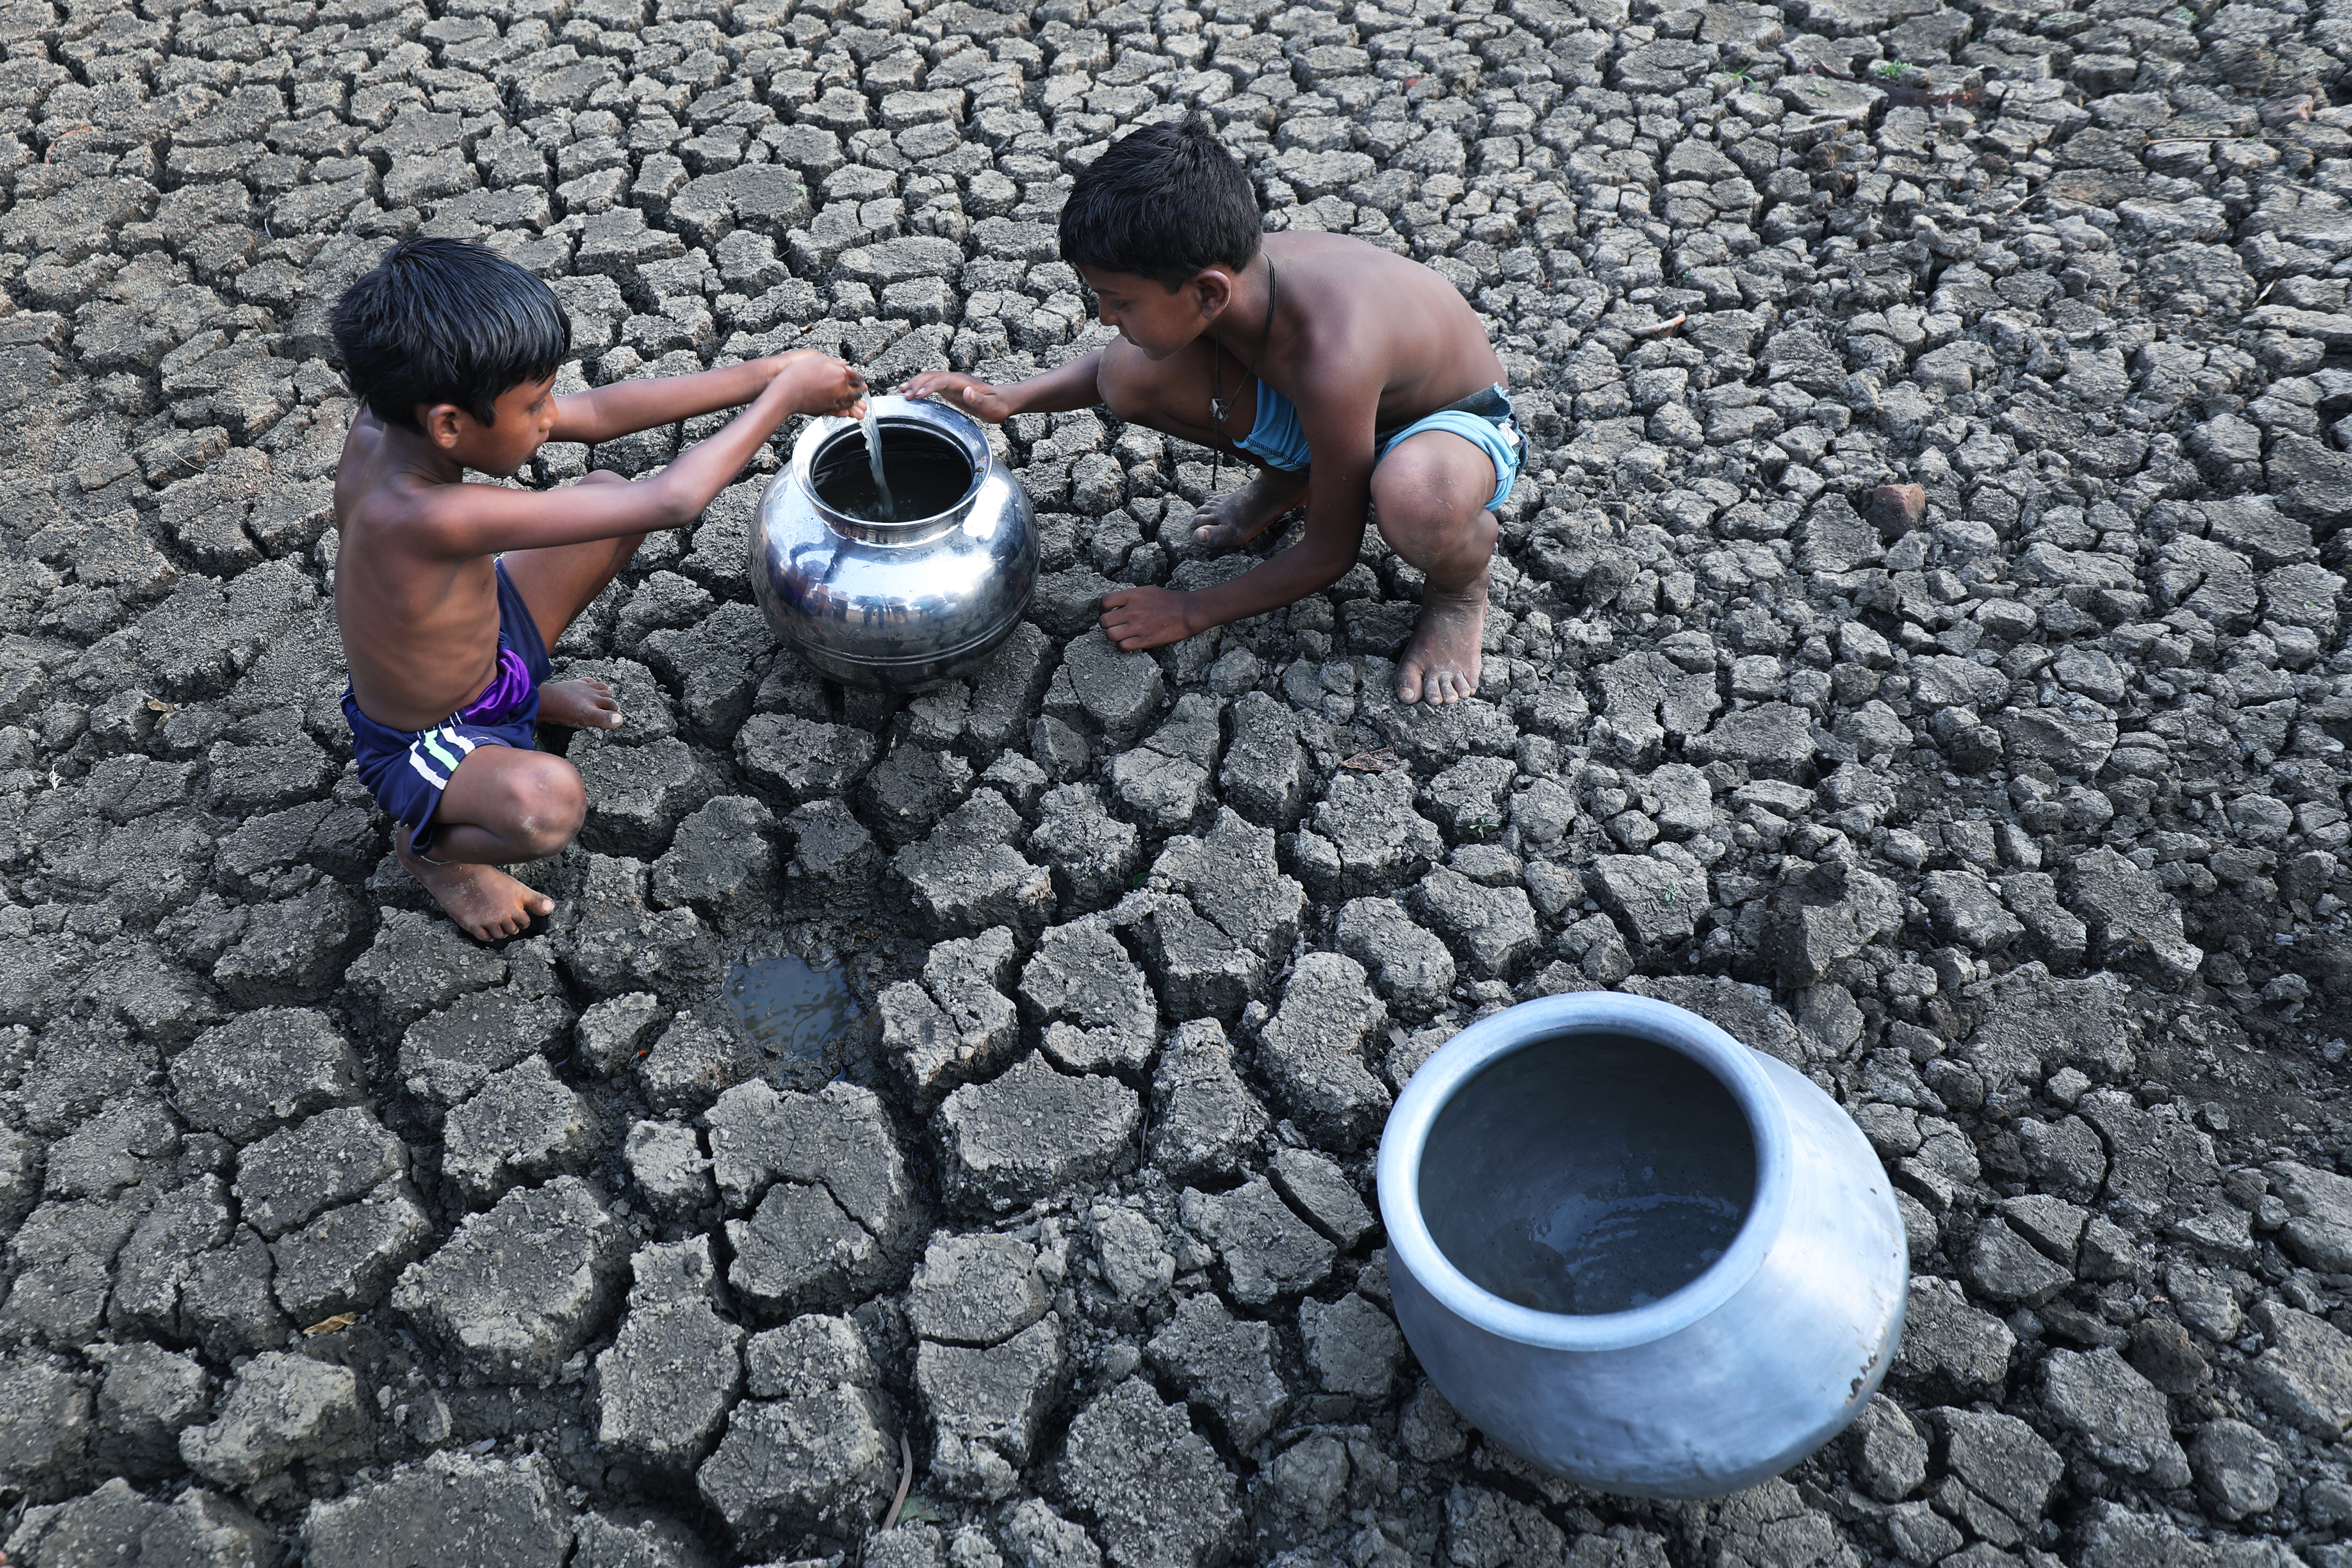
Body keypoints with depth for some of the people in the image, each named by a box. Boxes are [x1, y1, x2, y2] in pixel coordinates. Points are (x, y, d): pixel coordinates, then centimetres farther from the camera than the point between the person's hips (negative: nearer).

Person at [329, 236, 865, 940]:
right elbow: (671, 500, -41)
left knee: (608, 487, 5)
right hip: (424, 744, -8)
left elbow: (597, 414, -13)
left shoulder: (388, 419, -20)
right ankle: (428, 844, -1)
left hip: (484, 644, 8)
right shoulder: (434, 516, -44)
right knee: (547, 803, -41)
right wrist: (784, 395, -30)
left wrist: (764, 372, -18)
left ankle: (517, 688, 22)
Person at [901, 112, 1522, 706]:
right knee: (1129, 377, -16)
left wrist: (1191, 611, -17)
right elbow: (1116, 364, 4)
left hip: (1459, 422, -6)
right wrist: (1009, 399, -12)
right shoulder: (1230, 276, -21)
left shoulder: (1331, 361, -41)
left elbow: (1330, 553, -25)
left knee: (1414, 500, -46)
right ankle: (1286, 478, 11)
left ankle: (1461, 584, -8)